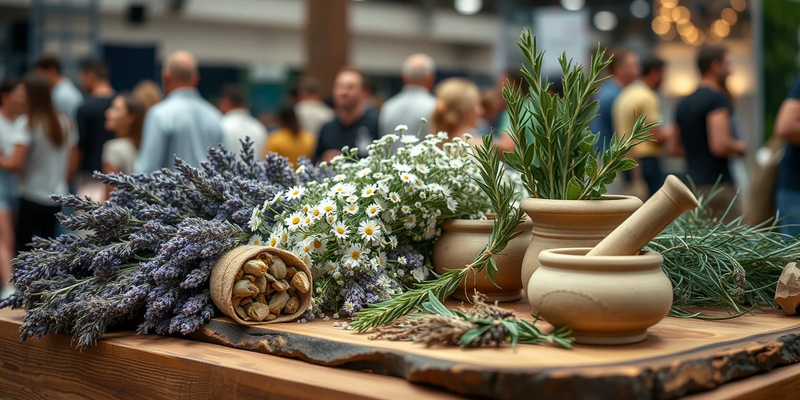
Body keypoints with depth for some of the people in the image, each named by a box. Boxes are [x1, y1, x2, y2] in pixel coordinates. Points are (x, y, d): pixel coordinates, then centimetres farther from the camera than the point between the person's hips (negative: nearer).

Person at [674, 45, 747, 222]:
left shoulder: (684, 104, 15)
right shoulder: (717, 98, -10)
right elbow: (720, 145, -21)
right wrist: (739, 147, -2)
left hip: (692, 185, 9)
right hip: (716, 185, -9)